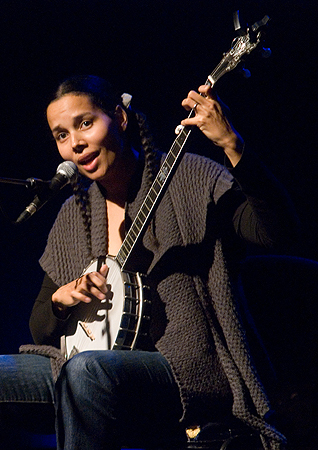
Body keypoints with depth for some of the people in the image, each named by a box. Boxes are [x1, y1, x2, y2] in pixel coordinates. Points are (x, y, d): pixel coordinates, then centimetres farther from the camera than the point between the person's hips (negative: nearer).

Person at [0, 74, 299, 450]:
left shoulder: (189, 179, -1)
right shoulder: (74, 215, 16)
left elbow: (278, 232, -18)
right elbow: (41, 330, 21)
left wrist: (231, 145, -29)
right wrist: (62, 299, -2)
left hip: (194, 373, -6)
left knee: (87, 370, -35)